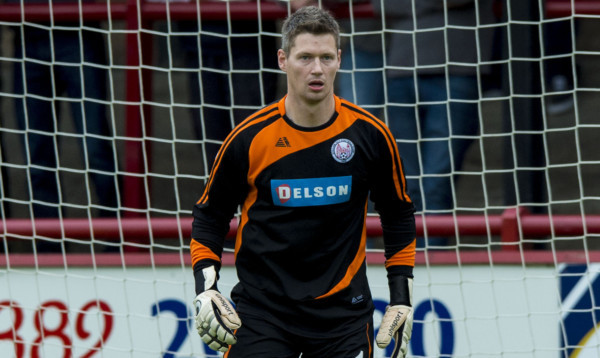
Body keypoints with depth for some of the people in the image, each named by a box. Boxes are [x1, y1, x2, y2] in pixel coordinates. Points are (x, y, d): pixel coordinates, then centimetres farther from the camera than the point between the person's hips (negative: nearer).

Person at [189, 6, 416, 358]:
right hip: (261, 310, -1)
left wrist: (402, 300, 7)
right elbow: (209, 216, 6)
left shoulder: (370, 134, -3)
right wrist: (206, 289, -5)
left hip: (343, 312, 1)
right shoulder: (249, 139, -7)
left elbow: (399, 216, 10)